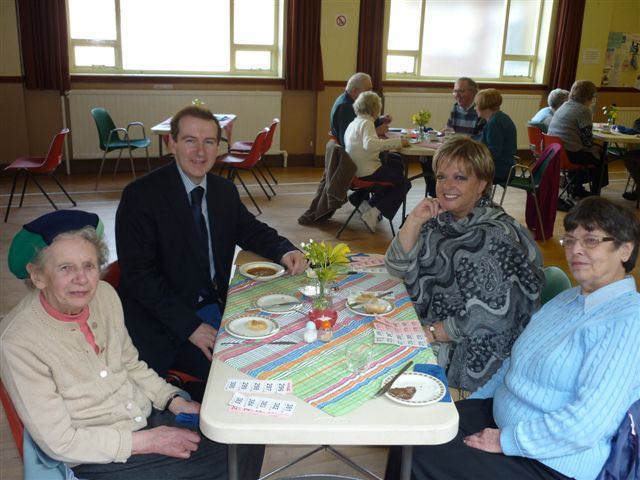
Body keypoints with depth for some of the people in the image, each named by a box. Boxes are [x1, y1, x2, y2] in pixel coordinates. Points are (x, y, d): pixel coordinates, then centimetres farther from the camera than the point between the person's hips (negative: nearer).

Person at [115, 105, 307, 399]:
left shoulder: (224, 191, 6)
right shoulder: (141, 195, -13)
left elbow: (251, 231, 20)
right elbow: (138, 274, -16)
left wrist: (285, 251, -3)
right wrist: (190, 325, -22)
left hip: (215, 305, 7)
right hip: (163, 320, -6)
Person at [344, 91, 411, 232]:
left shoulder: (354, 123, 12)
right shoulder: (366, 123, -15)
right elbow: (370, 144, -34)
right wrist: (398, 142, -32)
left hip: (355, 170, 9)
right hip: (367, 172, -9)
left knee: (398, 165, 24)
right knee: (404, 183, 3)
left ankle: (368, 204, 18)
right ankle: (373, 214, -6)